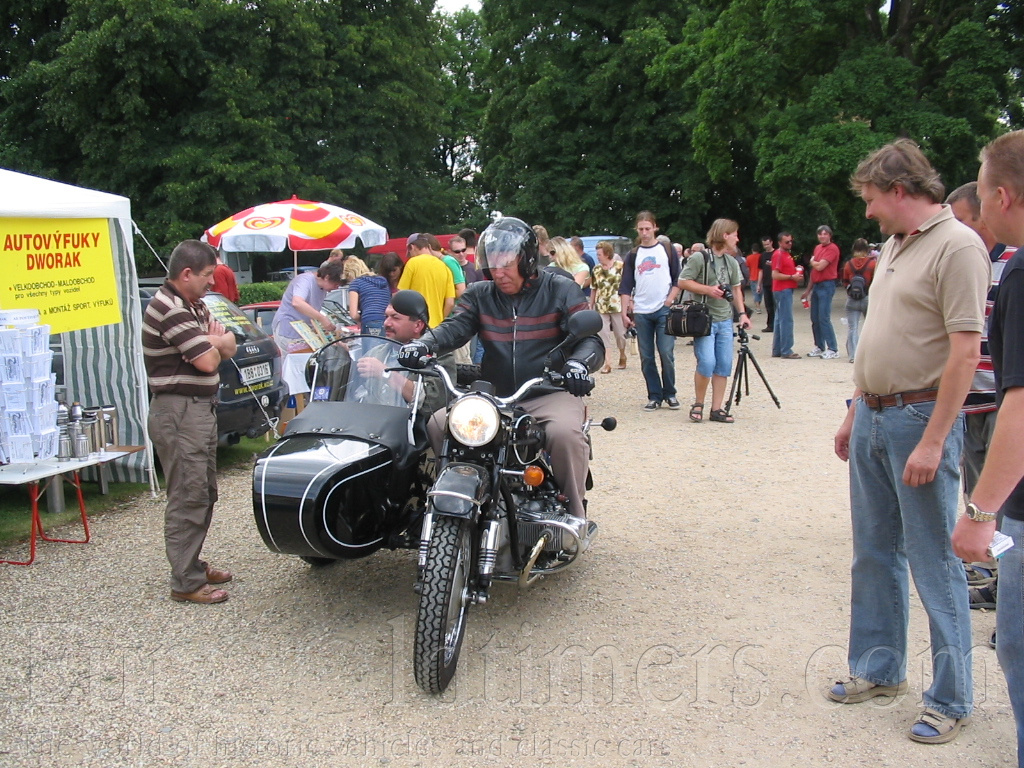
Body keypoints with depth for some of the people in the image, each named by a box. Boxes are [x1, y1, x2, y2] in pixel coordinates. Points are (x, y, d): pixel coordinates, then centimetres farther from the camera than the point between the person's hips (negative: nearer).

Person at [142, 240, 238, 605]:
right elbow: (208, 362, -21)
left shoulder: (194, 306, 14)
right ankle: (186, 582, 1)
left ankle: (192, 562, 29)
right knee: (188, 499, -6)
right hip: (179, 413, -10)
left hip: (201, 408, 10)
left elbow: (230, 347, 11)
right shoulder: (170, 309, -17)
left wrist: (212, 340, -11)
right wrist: (213, 343, 1)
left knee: (204, 494, 17)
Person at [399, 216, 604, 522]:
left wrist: (579, 362, -32)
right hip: (494, 396, 4)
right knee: (438, 424, -15)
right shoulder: (479, 295, 11)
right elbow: (454, 327, -5)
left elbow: (590, 339, -7)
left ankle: (573, 517, -16)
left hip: (550, 393, -4)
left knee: (564, 433, -35)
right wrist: (423, 344, -29)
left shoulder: (560, 291, 1)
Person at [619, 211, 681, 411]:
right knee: (646, 358, 3)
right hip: (641, 313, 2)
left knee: (666, 354, -7)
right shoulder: (633, 255, 11)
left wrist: (669, 300, -7)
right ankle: (654, 396, 11)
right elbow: (625, 287, 9)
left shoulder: (667, 250, 7)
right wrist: (624, 312, 0)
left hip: (664, 310, -2)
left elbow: (678, 279, 6)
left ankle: (670, 394, 8)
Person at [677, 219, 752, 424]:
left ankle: (716, 409, 11)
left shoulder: (732, 262, 13)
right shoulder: (699, 258, -8)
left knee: (724, 365, 4)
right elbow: (682, 282, -9)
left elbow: (736, 288, 20)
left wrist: (742, 313, 8)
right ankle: (698, 404, 5)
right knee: (707, 363, -15)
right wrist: (708, 289, -18)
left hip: (725, 321, 7)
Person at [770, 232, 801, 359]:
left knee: (780, 320, 11)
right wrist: (792, 277, -18)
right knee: (786, 320, -10)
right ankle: (786, 351, -10)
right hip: (783, 290, -10)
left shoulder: (787, 254, 18)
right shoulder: (778, 255, -12)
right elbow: (775, 275, -20)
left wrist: (796, 271, 9)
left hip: (786, 290, 10)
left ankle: (777, 350, 15)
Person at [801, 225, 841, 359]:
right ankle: (819, 347, 18)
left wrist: (812, 261, 2)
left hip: (826, 286, -8)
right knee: (815, 319, 9)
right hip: (816, 286, 8)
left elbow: (820, 266, -20)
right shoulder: (817, 248, 16)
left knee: (824, 318, -12)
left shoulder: (832, 249, -10)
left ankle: (833, 349, -8)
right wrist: (808, 290, 21)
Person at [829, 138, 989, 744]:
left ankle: (951, 700, 13)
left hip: (921, 419, -9)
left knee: (935, 565, 0)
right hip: (873, 416, 9)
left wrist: (932, 442, -23)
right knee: (874, 554, 16)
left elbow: (965, 352, -20)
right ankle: (880, 670, 31)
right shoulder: (896, 244, 14)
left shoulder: (957, 246, -14)